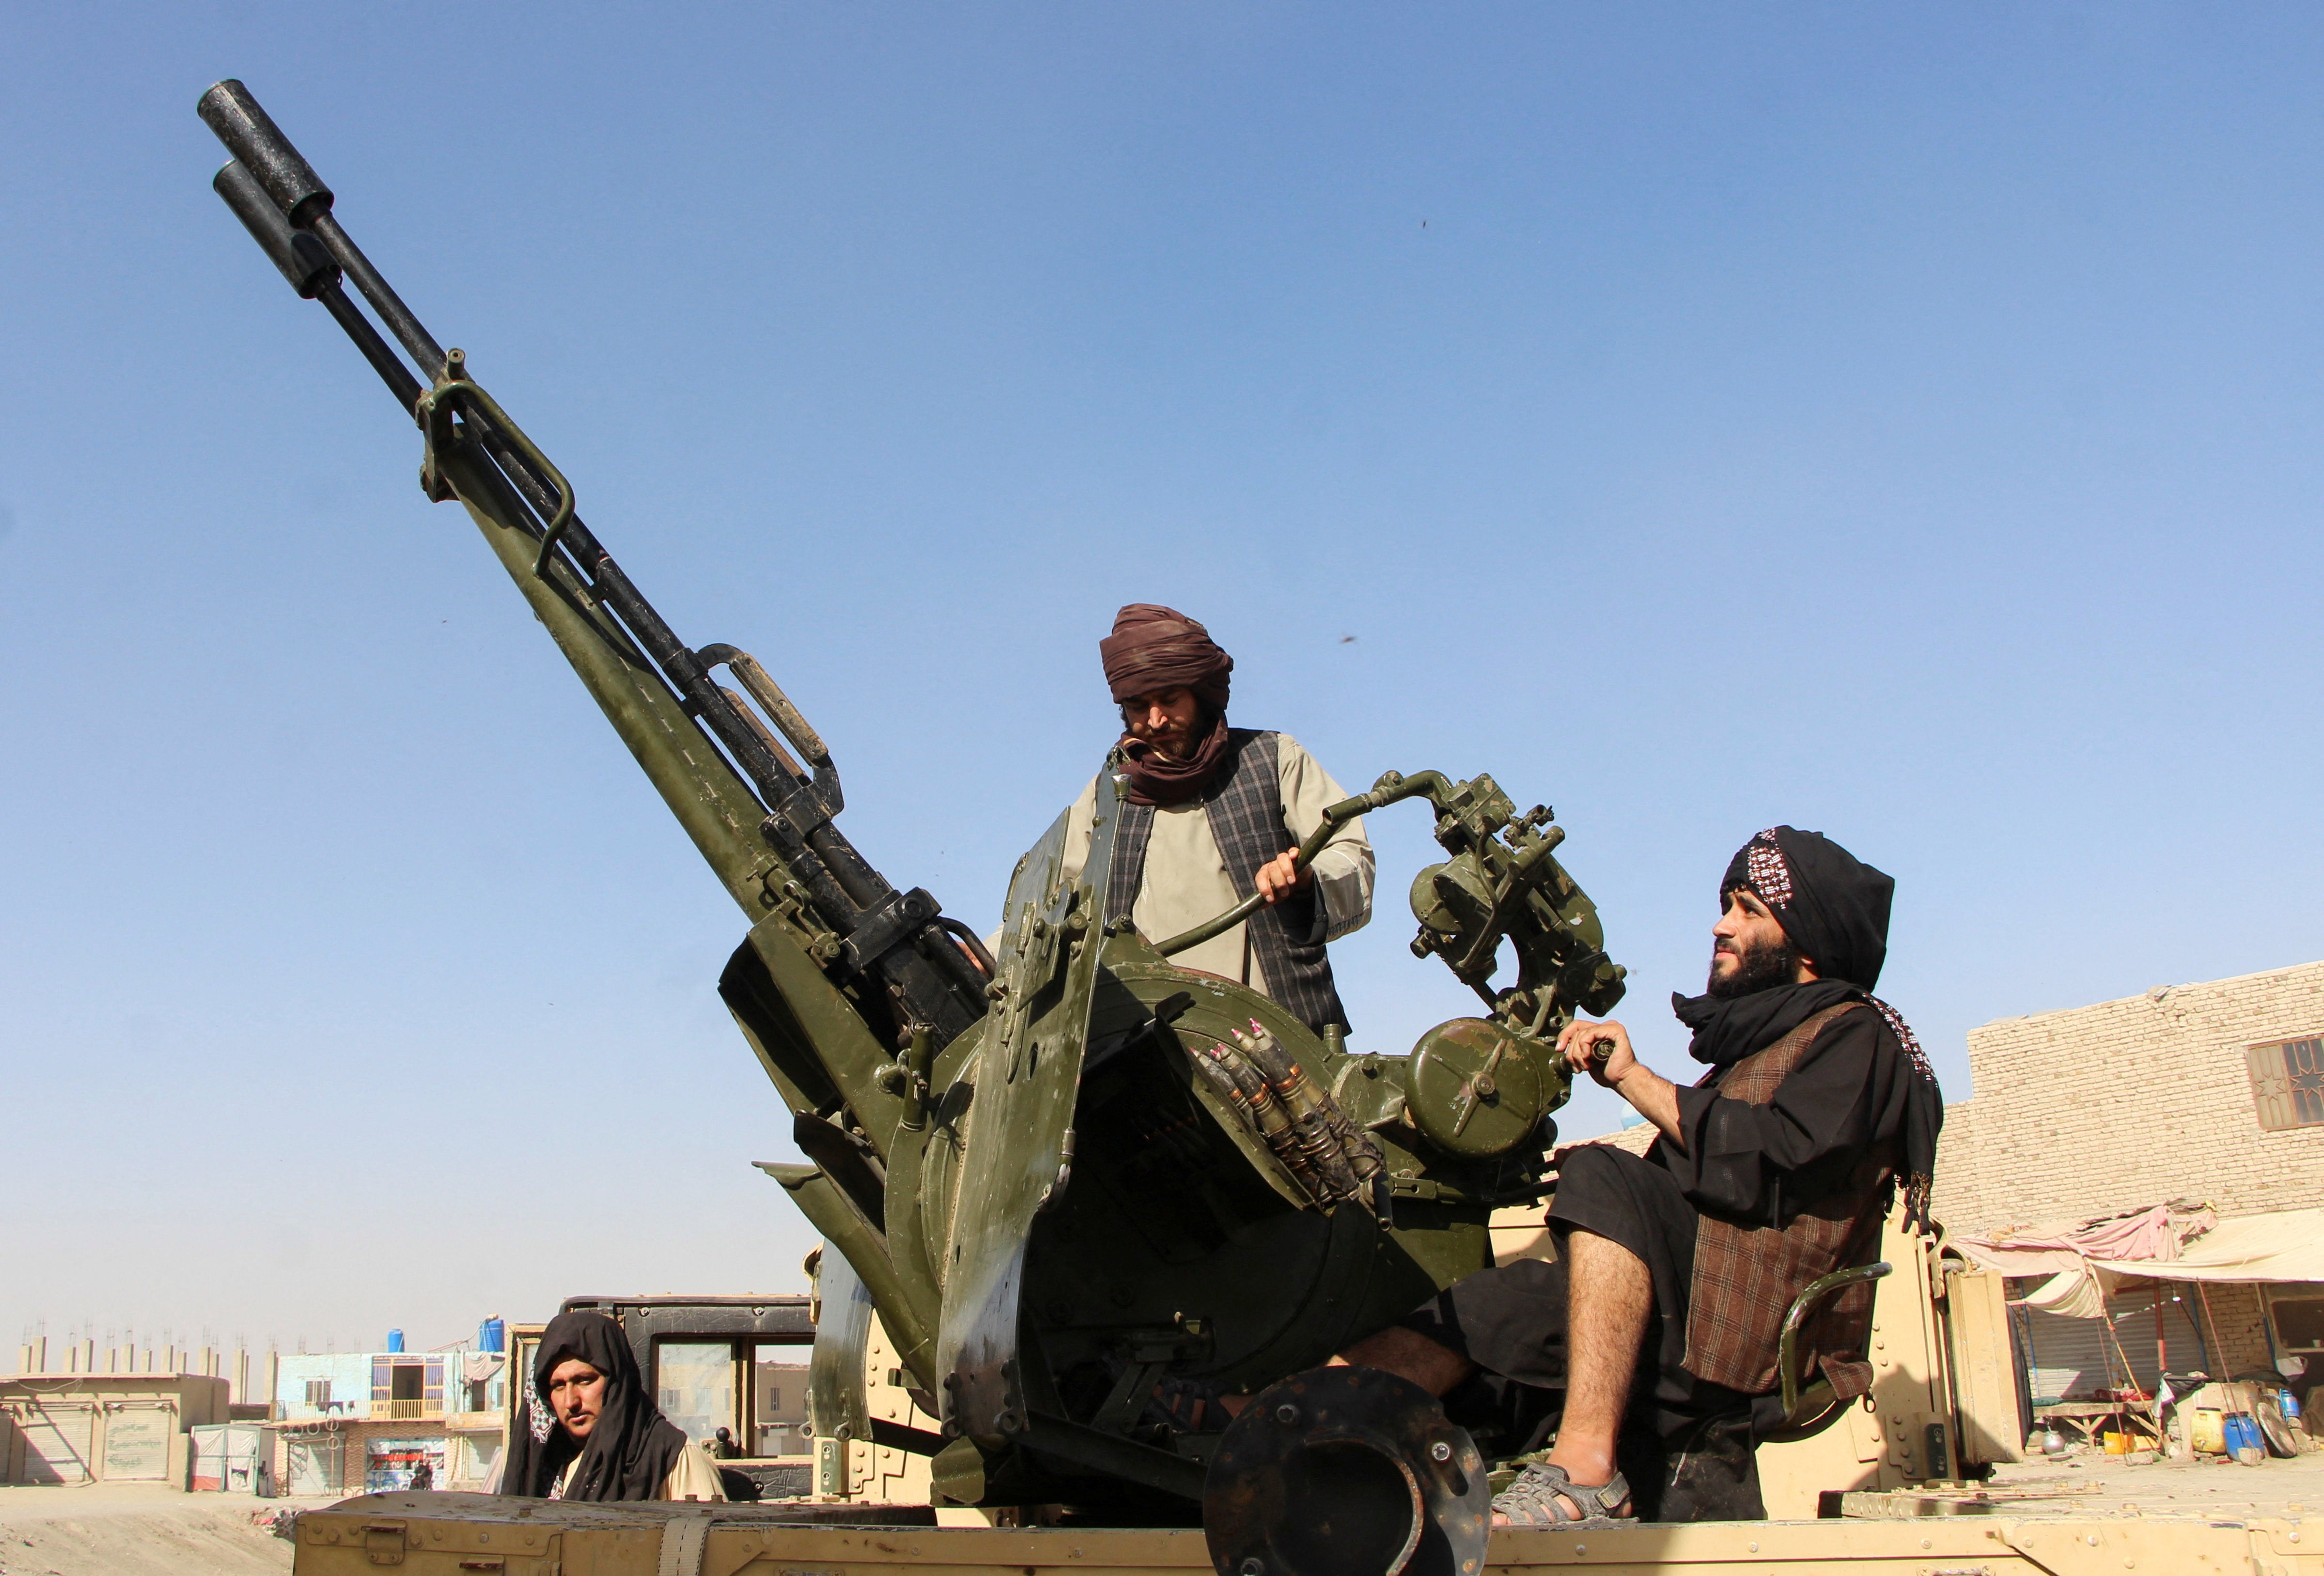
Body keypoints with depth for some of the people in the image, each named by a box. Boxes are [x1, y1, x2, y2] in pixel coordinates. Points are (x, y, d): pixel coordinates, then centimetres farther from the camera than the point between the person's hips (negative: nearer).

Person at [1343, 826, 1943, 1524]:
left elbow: (1776, 1161, -16)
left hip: (1756, 1337, -8)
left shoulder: (1856, 1036, 3)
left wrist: (1634, 1079, -12)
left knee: (1606, 1182, -31)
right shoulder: (1761, 1038, 29)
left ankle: (1587, 1466, -40)